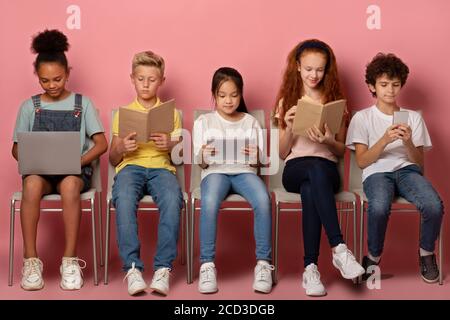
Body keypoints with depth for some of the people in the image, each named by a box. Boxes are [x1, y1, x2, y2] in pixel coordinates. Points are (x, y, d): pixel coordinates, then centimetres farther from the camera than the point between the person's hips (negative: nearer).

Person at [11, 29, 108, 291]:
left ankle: (70, 260, -31)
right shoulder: (29, 107, 10)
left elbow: (102, 144, 1)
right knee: (32, 183, -36)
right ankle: (31, 260, -30)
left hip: (75, 170, -1)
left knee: (70, 184, -38)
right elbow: (17, 148, 10)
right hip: (38, 169, 1)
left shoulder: (83, 104, 6)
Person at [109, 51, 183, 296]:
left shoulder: (171, 113, 19)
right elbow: (112, 160, 17)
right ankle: (132, 268, -34)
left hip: (161, 166, 0)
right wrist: (121, 148, -6)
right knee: (124, 199, -37)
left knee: (172, 199, -36)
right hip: (131, 166, 0)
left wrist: (171, 146, -8)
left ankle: (163, 268, -32)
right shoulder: (122, 113, 19)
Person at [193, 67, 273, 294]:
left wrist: (255, 155, -12)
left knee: (263, 200, -34)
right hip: (215, 171, -1)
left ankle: (263, 263, -24)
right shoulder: (204, 122, 15)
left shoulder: (250, 122, 16)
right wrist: (204, 154, -15)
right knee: (209, 202, -37)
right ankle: (207, 265, -28)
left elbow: (259, 161, 12)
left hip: (244, 171, 1)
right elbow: (198, 161, 9)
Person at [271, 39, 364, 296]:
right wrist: (289, 128, -10)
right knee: (316, 169, -39)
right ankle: (339, 248, -43)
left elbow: (341, 150, 12)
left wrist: (328, 141, -12)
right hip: (295, 169, 0)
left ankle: (311, 267, -37)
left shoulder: (335, 100, 13)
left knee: (310, 190, -39)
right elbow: (283, 153, 10)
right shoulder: (288, 101, 14)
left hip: (327, 168, 1)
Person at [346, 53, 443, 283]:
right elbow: (362, 161, 1)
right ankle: (373, 257, -10)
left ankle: (426, 253, -1)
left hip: (407, 169, 2)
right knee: (379, 207, -38)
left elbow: (419, 162, 10)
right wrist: (385, 140, -14)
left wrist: (408, 142, -10)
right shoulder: (362, 117, 10)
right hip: (377, 172, -2)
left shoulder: (413, 117, 17)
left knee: (434, 206, -31)